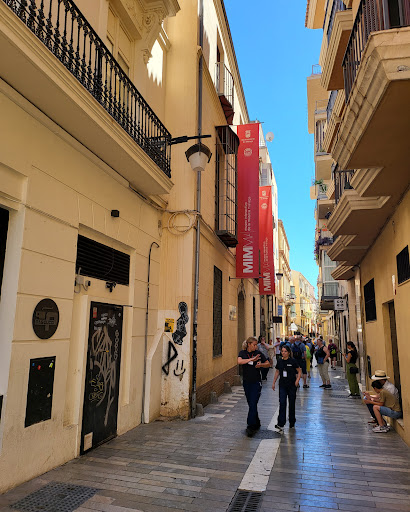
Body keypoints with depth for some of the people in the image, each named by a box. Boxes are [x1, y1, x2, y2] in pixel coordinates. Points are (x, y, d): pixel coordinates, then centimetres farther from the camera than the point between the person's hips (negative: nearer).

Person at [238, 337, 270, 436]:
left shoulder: (258, 353, -1)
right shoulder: (242, 353, -1)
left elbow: (268, 364, 7)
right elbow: (239, 361, -22)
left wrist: (261, 364, -13)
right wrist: (252, 359, -30)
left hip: (256, 382, -2)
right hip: (246, 382, 2)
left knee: (253, 404, -10)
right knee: (250, 404, 13)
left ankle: (250, 427, -8)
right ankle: (257, 423, 30)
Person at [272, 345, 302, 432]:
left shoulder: (293, 361, -9)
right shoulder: (280, 362, 2)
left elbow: (299, 371, -1)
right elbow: (277, 372, 14)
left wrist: (297, 381, -13)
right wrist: (274, 382, 12)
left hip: (292, 385, -2)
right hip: (282, 385, 2)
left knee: (292, 404, 9)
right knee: (282, 403, -7)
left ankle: (292, 422, 28)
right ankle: (280, 424, -8)